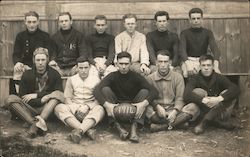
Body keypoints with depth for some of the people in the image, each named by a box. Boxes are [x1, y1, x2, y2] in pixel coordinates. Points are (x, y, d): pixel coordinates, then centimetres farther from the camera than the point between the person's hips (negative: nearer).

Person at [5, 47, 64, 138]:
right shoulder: (27, 75, 2)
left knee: (58, 94, -27)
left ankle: (36, 125, -44)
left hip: (48, 110, -1)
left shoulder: (54, 74, 1)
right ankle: (38, 124, -42)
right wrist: (42, 100, -17)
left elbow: (60, 95, -9)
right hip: (30, 109, 1)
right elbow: (23, 98, -3)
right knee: (10, 99, -23)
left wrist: (36, 95, -12)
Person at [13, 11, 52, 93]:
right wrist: (17, 62, -19)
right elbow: (16, 54, 6)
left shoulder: (45, 36, 5)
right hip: (25, 65, 2)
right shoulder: (20, 36, 11)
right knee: (17, 71, -30)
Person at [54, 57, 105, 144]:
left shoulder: (96, 79, 12)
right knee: (59, 108, -30)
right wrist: (76, 109, -11)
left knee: (99, 109, -34)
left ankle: (79, 131, -54)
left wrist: (87, 107, -14)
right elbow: (67, 98, 9)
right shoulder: (71, 79, 16)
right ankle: (88, 130, -44)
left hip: (90, 109, -1)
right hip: (74, 108, 1)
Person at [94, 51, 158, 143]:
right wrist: (106, 104, -36)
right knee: (105, 89, -20)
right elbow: (96, 91, -19)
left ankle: (134, 127, -33)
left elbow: (154, 91, -17)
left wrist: (144, 103, -35)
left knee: (144, 91, -21)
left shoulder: (136, 77, -5)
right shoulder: (112, 76, -5)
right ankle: (117, 127, -30)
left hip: (134, 109, 0)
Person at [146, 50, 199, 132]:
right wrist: (157, 106, -24)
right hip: (158, 110, -1)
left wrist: (175, 111, -21)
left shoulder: (178, 77, 7)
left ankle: (161, 126, -30)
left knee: (193, 107, -26)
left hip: (173, 109, 2)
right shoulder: (150, 78, 6)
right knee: (147, 109, -35)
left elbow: (180, 98, -2)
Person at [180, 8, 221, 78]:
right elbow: (182, 49, -15)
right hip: (189, 60, -2)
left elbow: (214, 47, -11)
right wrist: (188, 64, -38)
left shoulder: (207, 33, 6)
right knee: (188, 72, -36)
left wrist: (216, 64, -33)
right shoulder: (184, 33, 2)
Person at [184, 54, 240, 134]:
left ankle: (204, 122, -29)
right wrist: (203, 100, -39)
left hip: (218, 110, 1)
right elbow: (187, 95, -25)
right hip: (203, 111, -1)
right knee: (197, 92, -24)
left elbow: (236, 89, -21)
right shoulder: (195, 79, -7)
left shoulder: (219, 78, -3)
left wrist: (219, 99, -35)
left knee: (227, 93, -21)